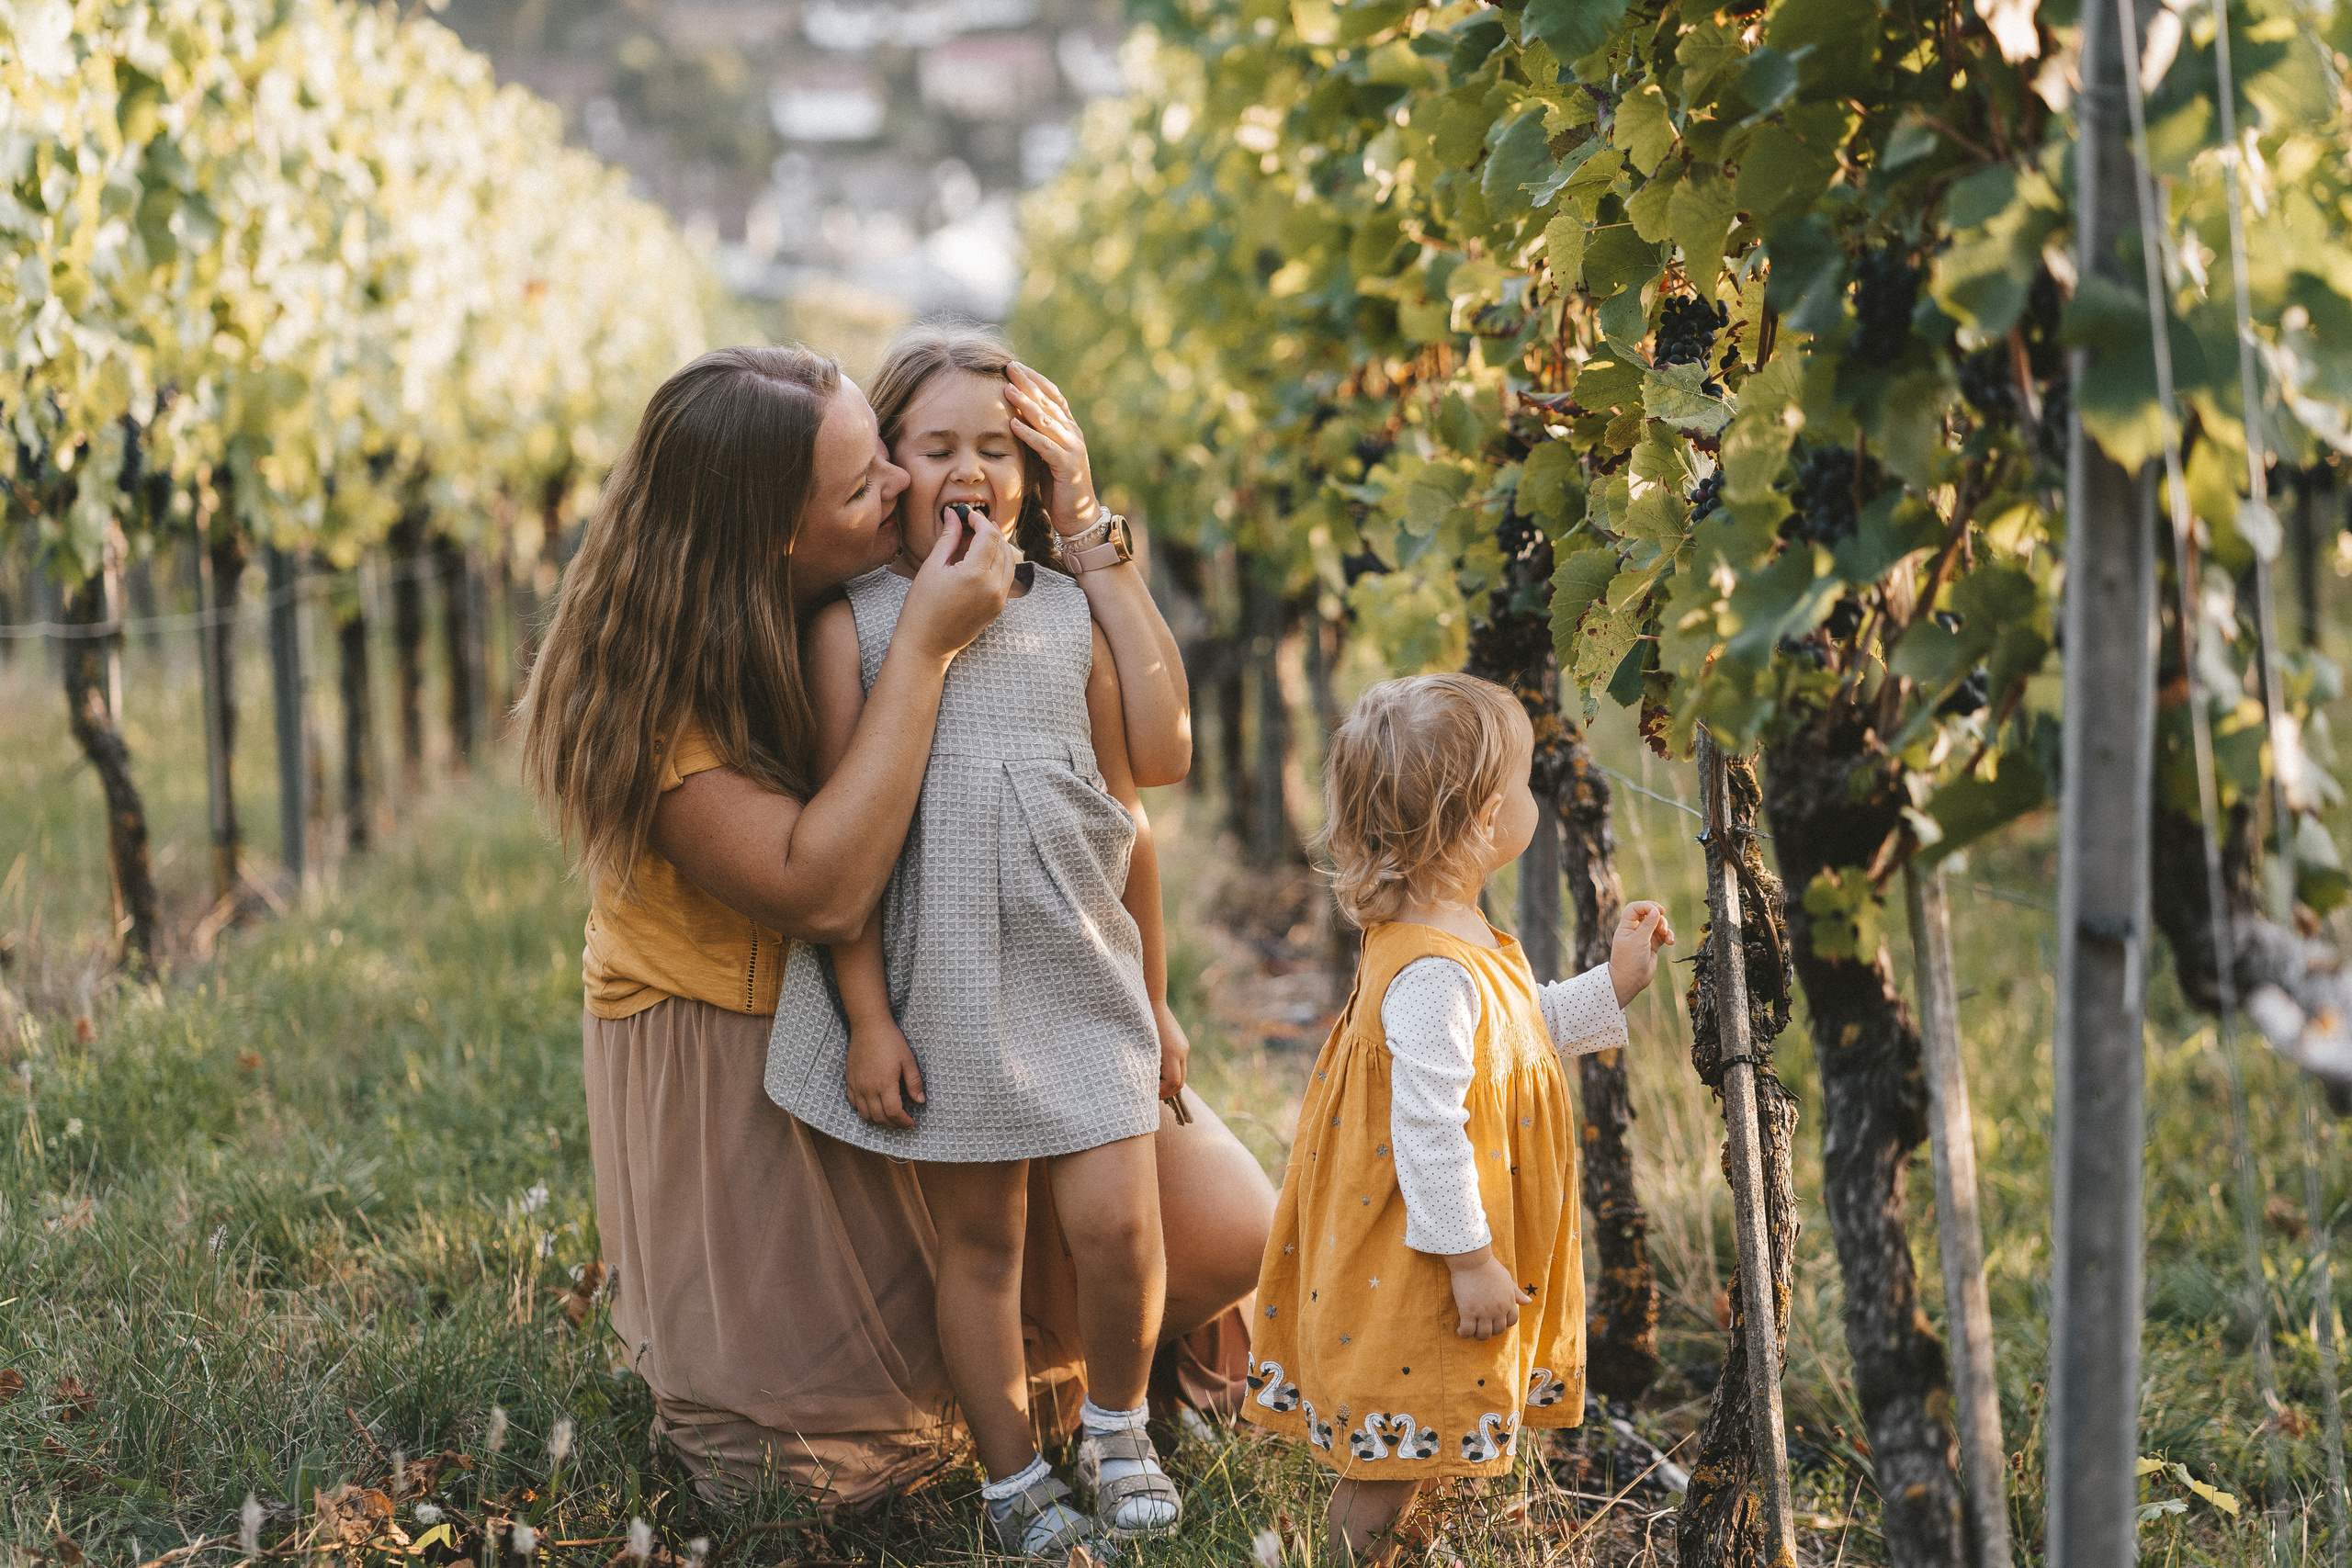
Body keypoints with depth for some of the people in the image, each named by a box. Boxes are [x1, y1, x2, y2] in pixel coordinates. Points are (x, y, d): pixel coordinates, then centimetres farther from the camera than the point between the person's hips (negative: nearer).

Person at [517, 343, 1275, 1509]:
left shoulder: (918, 587, -9)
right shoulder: (651, 693, -23)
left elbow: (1158, 747, -11)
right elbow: (821, 892, -35)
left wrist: (1087, 527, -17)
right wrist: (923, 650, -35)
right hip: (742, 1060, -4)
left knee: (1222, 1234, -9)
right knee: (830, 1444, -1)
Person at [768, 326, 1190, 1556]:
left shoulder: (1073, 617, 6)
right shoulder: (853, 623, -2)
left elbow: (1127, 820, 12)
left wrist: (1155, 999, 14)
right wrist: (866, 1017, -7)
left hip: (1080, 975, 2)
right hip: (936, 988, -2)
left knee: (1115, 1221, -7)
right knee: (976, 1236, 6)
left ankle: (1117, 1424, 19)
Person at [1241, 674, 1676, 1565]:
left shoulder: (1453, 939, 6)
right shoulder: (1432, 973, -28)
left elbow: (1524, 1030, 23)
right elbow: (1428, 1132, -28)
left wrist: (1614, 986, 19)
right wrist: (1469, 1262, -23)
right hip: (1412, 1273, -10)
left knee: (1398, 1455, 20)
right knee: (1392, 1460, 4)